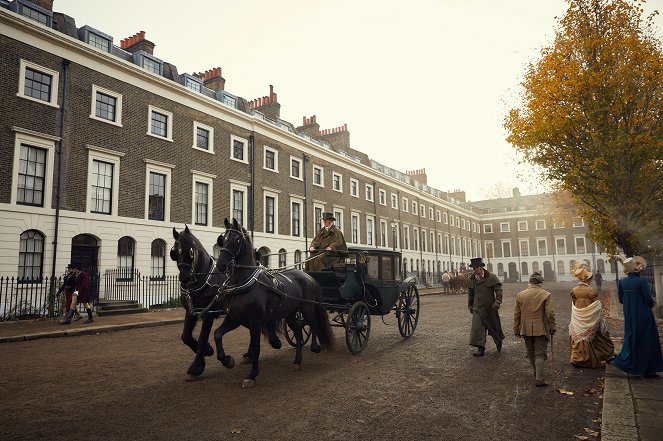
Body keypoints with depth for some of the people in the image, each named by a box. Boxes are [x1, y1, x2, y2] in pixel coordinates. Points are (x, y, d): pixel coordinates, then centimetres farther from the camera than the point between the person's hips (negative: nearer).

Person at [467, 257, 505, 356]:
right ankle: (481, 349, -6)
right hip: (478, 308, 2)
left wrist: (497, 302, -21)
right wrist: (470, 306, 16)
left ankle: (498, 342, 40)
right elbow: (470, 294, 13)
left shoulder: (491, 277, -9)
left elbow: (498, 290, -9)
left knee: (494, 326, 13)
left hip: (490, 307, -2)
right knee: (477, 327, -9)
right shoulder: (471, 279, 2)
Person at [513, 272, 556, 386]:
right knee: (540, 354, 2)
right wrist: (552, 328, 2)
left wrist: (517, 330, 10)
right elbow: (550, 314, -9)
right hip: (541, 329, -3)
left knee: (530, 352, 18)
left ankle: (536, 373, 32)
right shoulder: (546, 295, -7)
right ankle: (539, 379, -2)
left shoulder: (520, 295, 2)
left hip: (526, 329, 3)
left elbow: (516, 315, 3)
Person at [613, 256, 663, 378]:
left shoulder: (622, 282, 0)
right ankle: (647, 370, 14)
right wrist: (652, 303, 7)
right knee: (646, 341, 6)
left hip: (630, 317, 5)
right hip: (644, 316, -5)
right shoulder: (642, 282, -17)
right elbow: (649, 300, -15)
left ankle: (624, 362, 16)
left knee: (631, 339, 17)